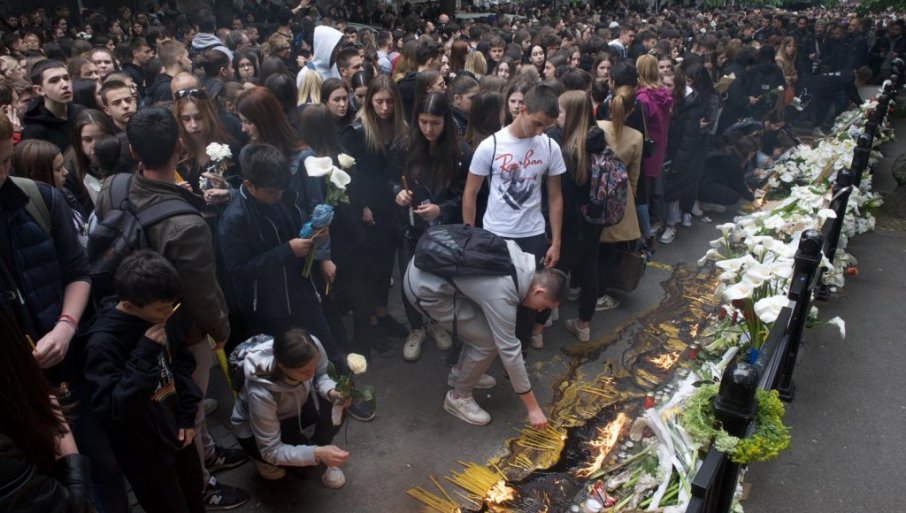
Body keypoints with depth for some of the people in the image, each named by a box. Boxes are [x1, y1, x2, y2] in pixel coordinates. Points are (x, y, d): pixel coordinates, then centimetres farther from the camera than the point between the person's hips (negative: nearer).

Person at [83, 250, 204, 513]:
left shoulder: (160, 318, -9)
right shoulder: (102, 343, -27)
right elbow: (112, 409, -30)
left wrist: (187, 415, 1)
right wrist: (145, 355, -35)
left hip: (176, 430, 6)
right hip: (145, 451, -5)